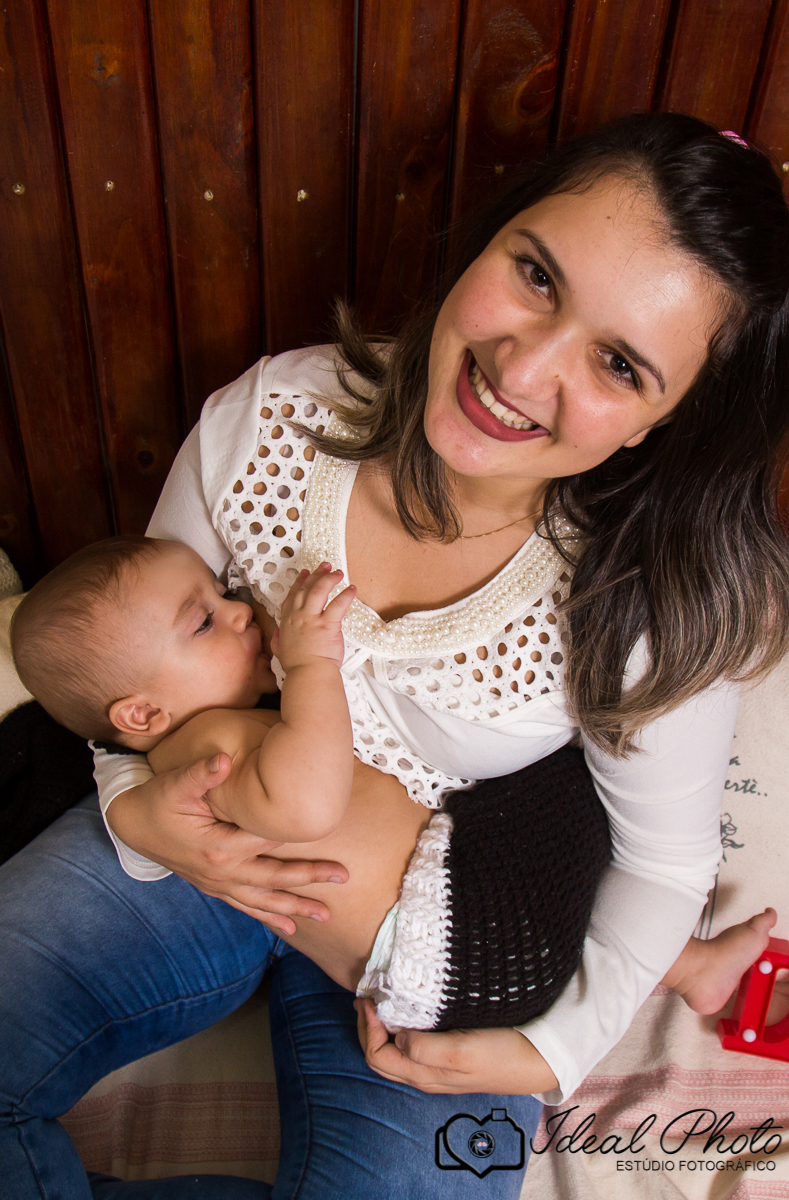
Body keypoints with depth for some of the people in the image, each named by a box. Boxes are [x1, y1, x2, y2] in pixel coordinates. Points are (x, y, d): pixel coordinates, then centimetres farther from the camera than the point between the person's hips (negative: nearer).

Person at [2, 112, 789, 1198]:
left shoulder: (662, 607, -23)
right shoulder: (268, 421, -19)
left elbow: (665, 858, -5)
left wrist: (556, 1050, -15)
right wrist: (138, 810, -19)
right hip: (209, 849, 2)